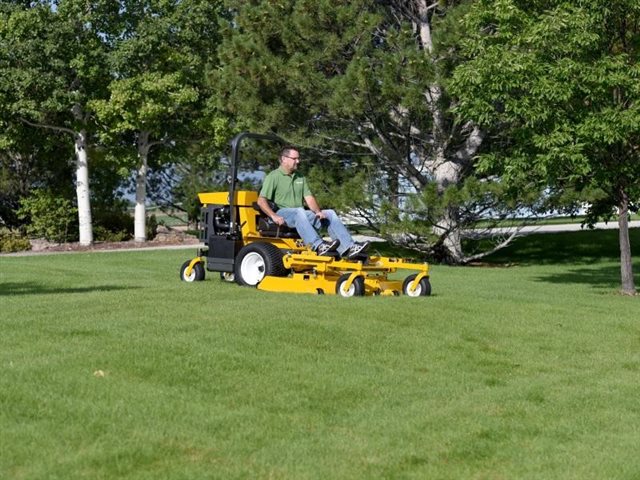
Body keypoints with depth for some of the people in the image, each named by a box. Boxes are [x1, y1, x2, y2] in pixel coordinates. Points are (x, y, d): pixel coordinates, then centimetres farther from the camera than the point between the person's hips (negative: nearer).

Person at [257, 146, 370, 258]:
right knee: (299, 212, -38)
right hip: (282, 214, -7)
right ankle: (318, 246, -54)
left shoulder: (300, 177, 19)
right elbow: (261, 201, -11)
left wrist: (318, 211, -9)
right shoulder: (273, 177, -2)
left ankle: (348, 248, -23)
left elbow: (309, 198, 11)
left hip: (300, 215, 7)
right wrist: (274, 216, -27)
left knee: (330, 214, -8)